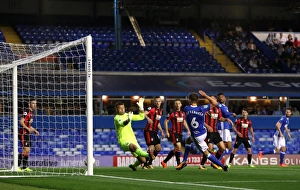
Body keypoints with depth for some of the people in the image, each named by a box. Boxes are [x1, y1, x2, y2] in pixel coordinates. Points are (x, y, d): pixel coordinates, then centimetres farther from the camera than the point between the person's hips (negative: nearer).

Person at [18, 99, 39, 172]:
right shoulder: (27, 111, -12)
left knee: (27, 151, 9)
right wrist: (28, 129, -27)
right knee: (25, 150, -15)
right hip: (23, 133, -10)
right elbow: (21, 122, -21)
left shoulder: (32, 112, 17)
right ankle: (16, 166, -13)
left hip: (27, 134, 10)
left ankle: (25, 167, 13)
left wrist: (35, 131, 15)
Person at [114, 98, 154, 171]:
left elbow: (141, 117, 17)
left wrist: (141, 107, 7)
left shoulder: (127, 115, 15)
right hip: (124, 141, -6)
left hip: (133, 140, 6)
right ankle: (148, 155, -57)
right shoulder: (117, 118, -7)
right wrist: (128, 119, -45)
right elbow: (122, 123, -29)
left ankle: (133, 166, 26)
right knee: (133, 146, -42)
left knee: (142, 160, -3)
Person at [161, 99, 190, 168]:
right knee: (178, 147, -21)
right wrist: (167, 132, -9)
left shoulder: (183, 113, 10)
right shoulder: (172, 113, -7)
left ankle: (164, 161, 24)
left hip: (180, 133, 7)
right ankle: (178, 164, -17)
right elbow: (166, 122, -3)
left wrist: (188, 130, 12)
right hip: (174, 132, -7)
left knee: (176, 149, 10)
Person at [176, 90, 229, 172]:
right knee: (188, 141, 29)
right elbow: (215, 103, -7)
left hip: (197, 136, -5)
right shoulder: (201, 109, -15)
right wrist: (206, 96, -1)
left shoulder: (186, 109, -18)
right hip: (203, 132, 5)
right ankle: (184, 161, 30)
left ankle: (222, 166, -3)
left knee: (206, 153, 3)